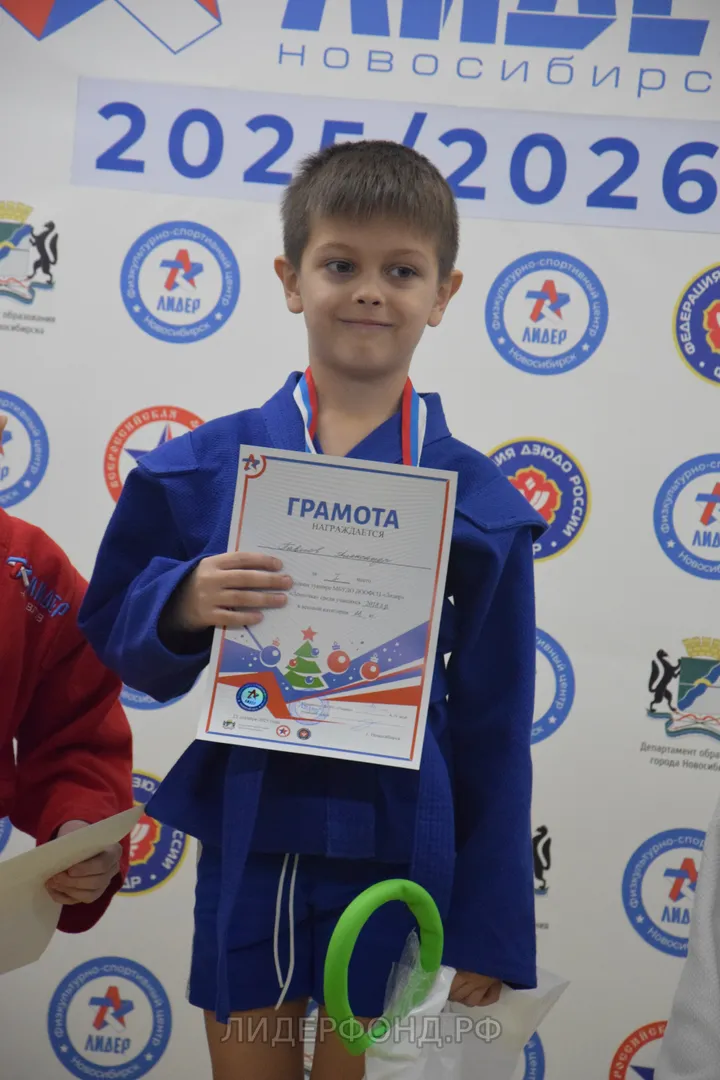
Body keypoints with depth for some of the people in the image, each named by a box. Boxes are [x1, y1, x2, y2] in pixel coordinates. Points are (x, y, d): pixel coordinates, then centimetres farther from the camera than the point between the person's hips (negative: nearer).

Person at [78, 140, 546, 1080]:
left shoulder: (480, 503, -3)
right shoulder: (206, 466, -2)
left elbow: (494, 730, 0)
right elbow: (120, 642, 4)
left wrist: (487, 934, 1)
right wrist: (183, 605, -18)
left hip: (396, 855, -1)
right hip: (245, 851, 1)